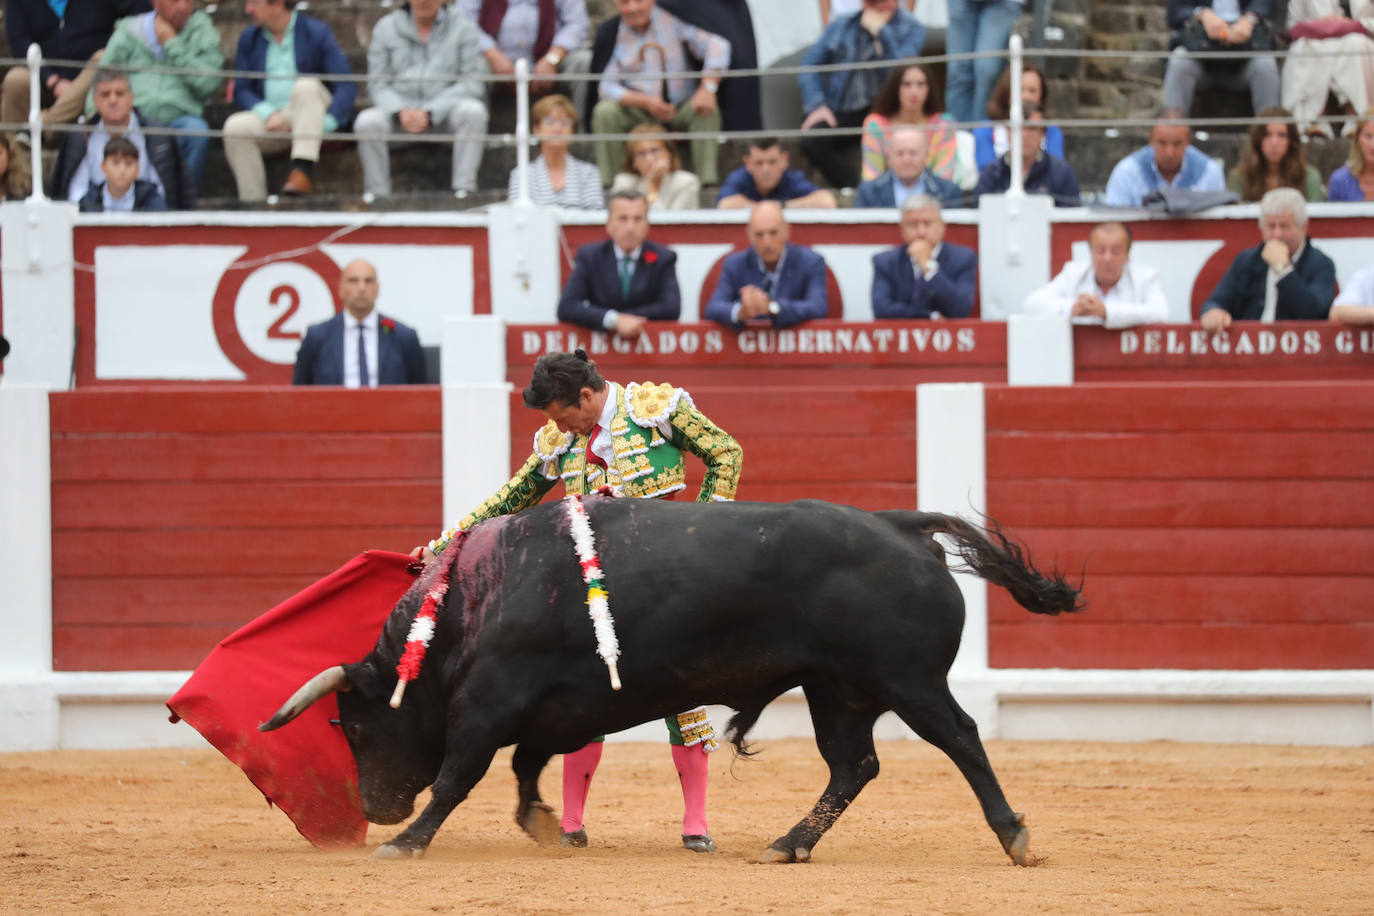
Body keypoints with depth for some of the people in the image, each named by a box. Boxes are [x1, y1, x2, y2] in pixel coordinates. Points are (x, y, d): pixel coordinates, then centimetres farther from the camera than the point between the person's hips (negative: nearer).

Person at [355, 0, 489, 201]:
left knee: (473, 111, -33)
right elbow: (377, 84, 2)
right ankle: (377, 195, -19)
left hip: (443, 113, -1)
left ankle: (463, 190, -27)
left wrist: (429, 113, -20)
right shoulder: (386, 27, 6)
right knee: (367, 121, -29)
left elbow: (472, 84, -8)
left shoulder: (463, 28, 0)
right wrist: (401, 111, -19)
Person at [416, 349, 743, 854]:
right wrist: (444, 544, 13)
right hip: (596, 576, 4)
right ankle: (571, 823, 10)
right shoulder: (558, 442, 8)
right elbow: (511, 499, 16)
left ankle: (696, 821, 0)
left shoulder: (657, 406, -5)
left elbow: (726, 454, 0)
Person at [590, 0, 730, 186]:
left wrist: (708, 88, -27)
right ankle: (606, 184, -22)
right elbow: (607, 86, -10)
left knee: (706, 112, -30)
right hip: (638, 113, 0)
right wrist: (646, 102, -26)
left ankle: (707, 183, -30)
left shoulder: (672, 22, -7)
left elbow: (717, 45, -13)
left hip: (681, 108, 0)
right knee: (604, 111, -26)